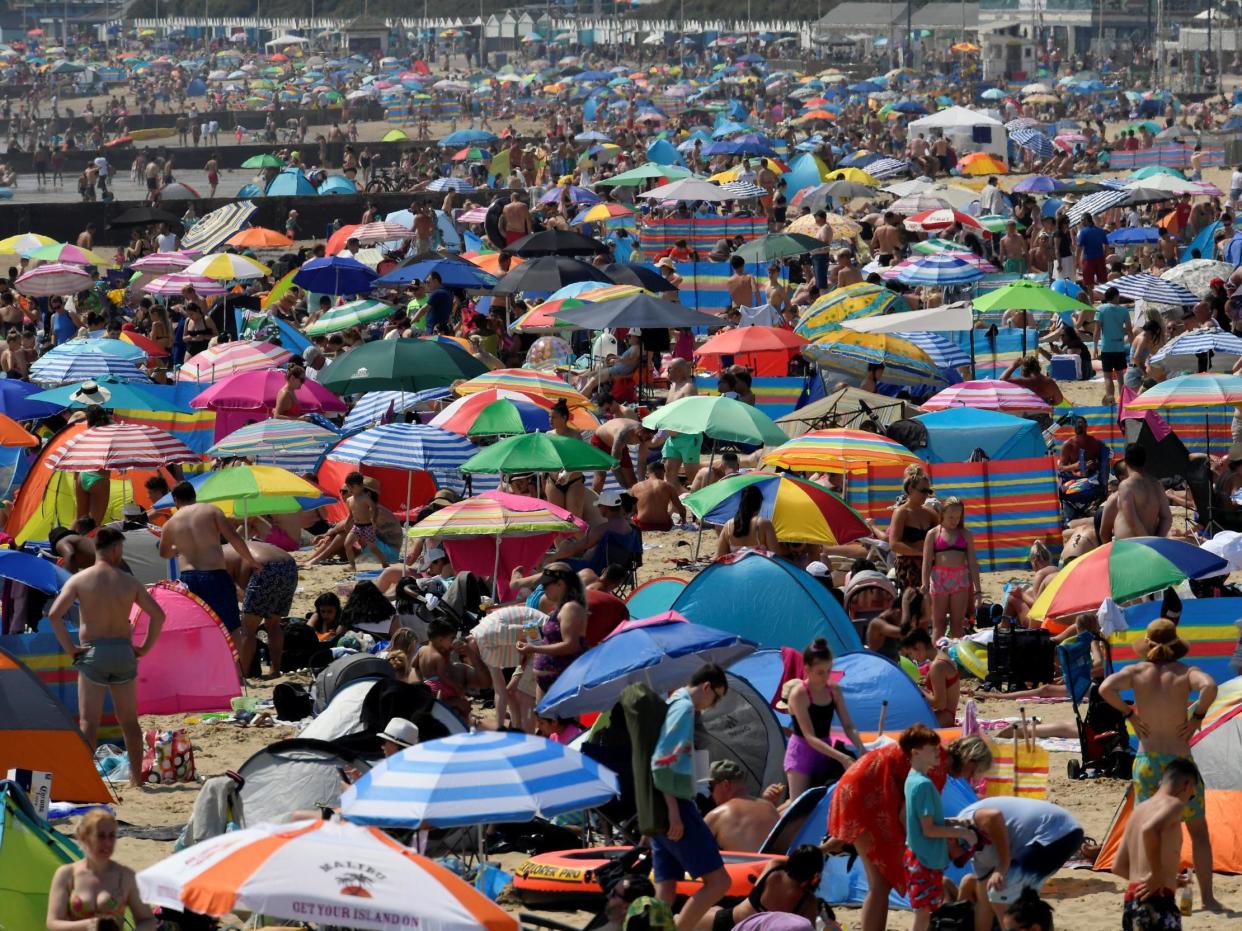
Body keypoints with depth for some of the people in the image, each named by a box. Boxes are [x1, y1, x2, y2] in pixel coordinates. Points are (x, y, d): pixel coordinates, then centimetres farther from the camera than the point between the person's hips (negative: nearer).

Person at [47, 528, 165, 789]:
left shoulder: (79, 580, -5)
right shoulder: (129, 582, 1)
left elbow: (54, 615, -13)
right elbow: (158, 615, 2)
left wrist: (69, 648, -5)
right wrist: (144, 647, 9)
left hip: (92, 653, -2)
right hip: (123, 651, 2)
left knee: (88, 721, -1)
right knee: (129, 720, 13)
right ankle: (136, 777, 16)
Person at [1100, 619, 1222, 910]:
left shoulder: (1137, 672, -1)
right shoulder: (1185, 672, -5)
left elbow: (1106, 688, -17)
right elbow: (1209, 687, -26)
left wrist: (1128, 712, -4)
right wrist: (1198, 715, -11)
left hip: (1146, 762, 2)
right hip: (1179, 762, -2)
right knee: (1198, 831, 10)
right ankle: (1207, 898, 9)